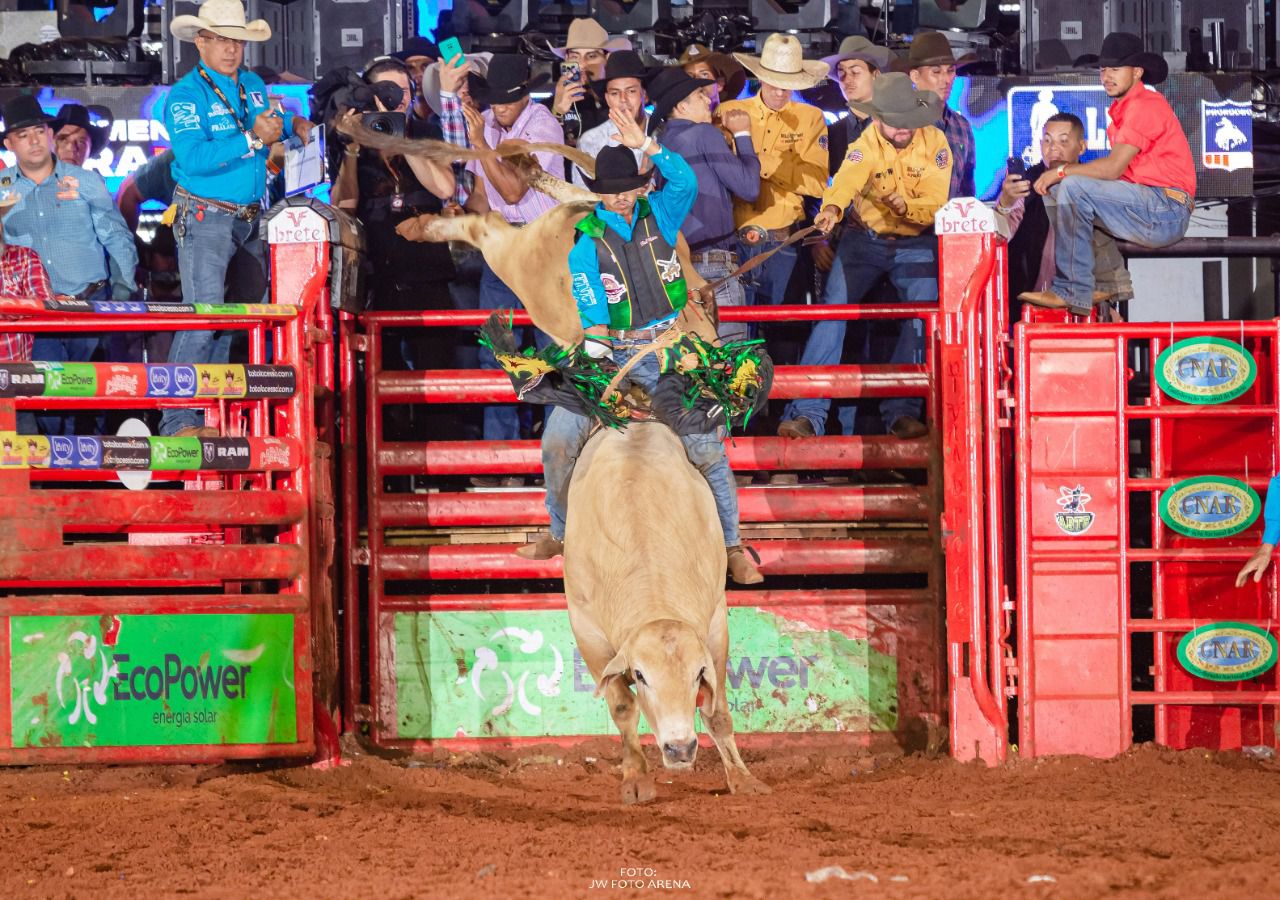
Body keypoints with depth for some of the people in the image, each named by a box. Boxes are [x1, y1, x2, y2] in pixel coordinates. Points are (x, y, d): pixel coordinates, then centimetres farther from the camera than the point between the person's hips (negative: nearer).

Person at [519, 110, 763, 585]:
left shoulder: (659, 216, 1)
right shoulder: (586, 243, -4)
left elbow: (685, 182, -20)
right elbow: (591, 314, -11)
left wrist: (646, 144, -29)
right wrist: (595, 360, -24)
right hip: (611, 354, 0)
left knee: (706, 443, -14)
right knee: (558, 439, -12)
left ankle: (732, 544, -3)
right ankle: (560, 532, 10)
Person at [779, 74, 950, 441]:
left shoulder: (934, 143, -12)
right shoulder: (866, 144, -16)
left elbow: (936, 204, -16)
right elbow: (847, 178, -37)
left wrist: (905, 206, -37)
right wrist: (831, 208, -59)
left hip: (916, 244, 1)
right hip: (864, 238, -1)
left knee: (922, 323, -15)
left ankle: (902, 413, -3)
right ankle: (807, 415, -16)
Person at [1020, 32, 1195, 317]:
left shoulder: (1146, 105, -11)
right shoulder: (1122, 109, 20)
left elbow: (1113, 168, -18)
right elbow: (1116, 170, 14)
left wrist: (1061, 172, -7)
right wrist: (1059, 175, 1)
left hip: (1168, 210, -10)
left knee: (1073, 187, -23)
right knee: (1055, 192, 10)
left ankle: (1072, 292, -20)